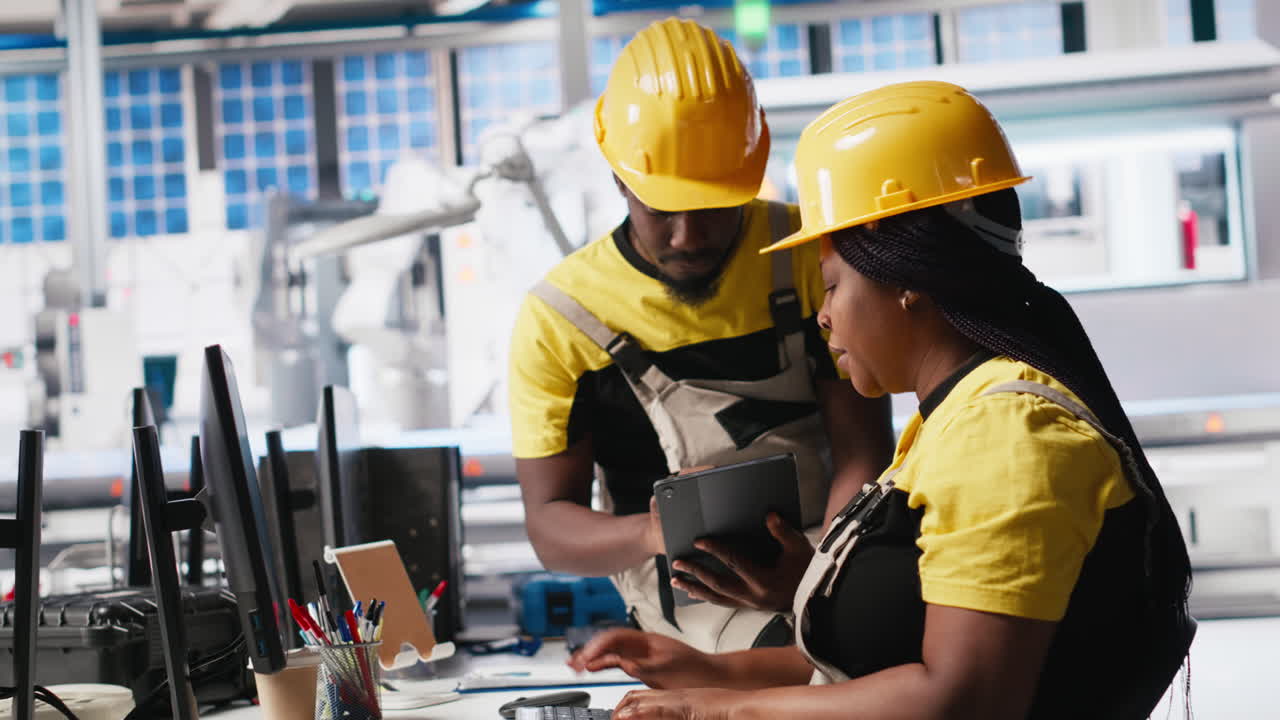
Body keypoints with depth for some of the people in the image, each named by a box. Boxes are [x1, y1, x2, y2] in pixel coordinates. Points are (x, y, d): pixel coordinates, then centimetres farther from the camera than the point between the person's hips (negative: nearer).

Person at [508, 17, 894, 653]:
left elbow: (862, 450, -3)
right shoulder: (559, 318, -4)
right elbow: (549, 523, -3)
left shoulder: (809, 257, 1)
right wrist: (653, 534, -27)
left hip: (823, 550, 4)